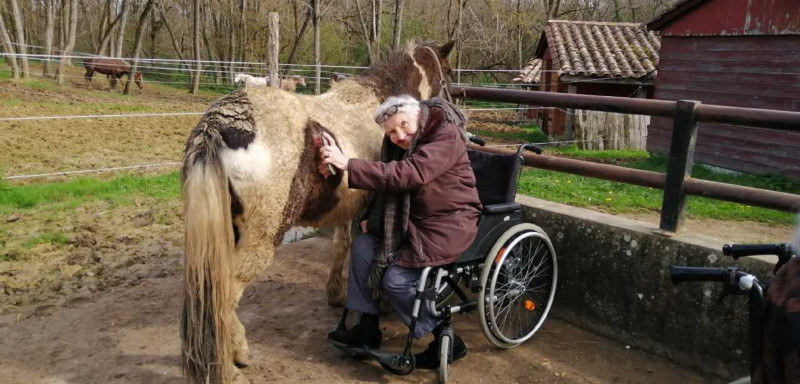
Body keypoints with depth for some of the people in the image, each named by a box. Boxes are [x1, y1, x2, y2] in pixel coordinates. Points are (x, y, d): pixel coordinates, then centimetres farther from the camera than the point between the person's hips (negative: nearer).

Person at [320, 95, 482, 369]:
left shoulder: (446, 136, -22)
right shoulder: (400, 144, 5)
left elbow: (407, 175, -35)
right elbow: (390, 183, 17)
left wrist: (348, 165, -39)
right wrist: (371, 217, -1)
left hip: (449, 225, -8)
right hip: (415, 221, 9)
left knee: (395, 279, -17)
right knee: (362, 246, -5)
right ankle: (367, 329, 6)